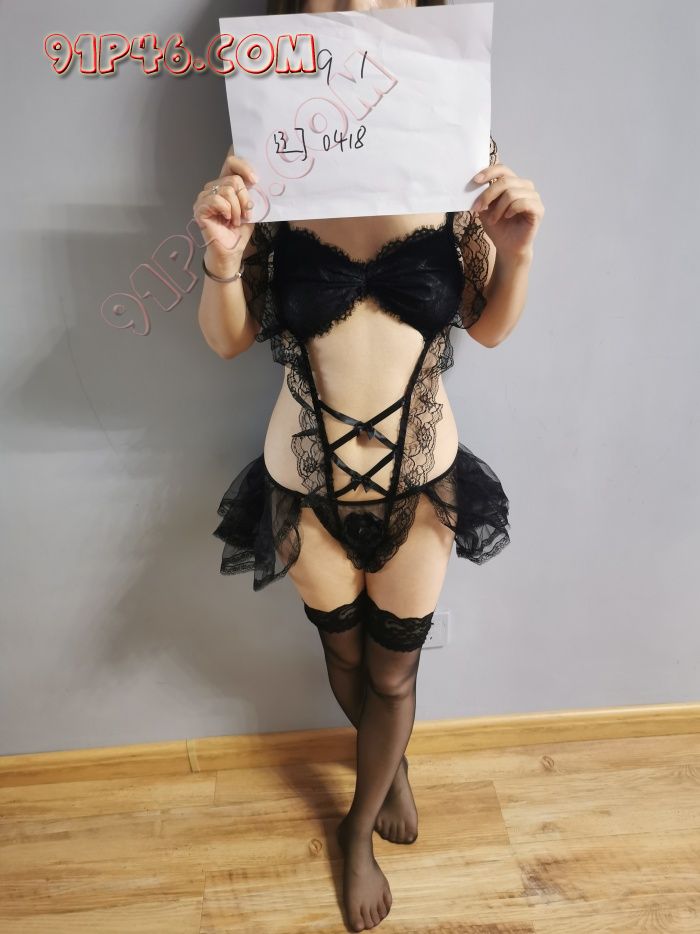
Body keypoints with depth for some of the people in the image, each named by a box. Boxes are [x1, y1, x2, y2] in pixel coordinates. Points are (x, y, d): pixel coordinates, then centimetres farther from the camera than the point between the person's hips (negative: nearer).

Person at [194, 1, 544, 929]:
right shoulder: (264, 165, -12)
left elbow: (489, 328, -1)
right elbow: (228, 340, -5)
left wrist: (516, 250, -20)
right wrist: (222, 258, -24)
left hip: (421, 477, 0)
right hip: (307, 480, 0)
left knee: (393, 671, 18)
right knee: (343, 652, 23)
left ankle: (359, 829, 49)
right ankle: (392, 764, 60)